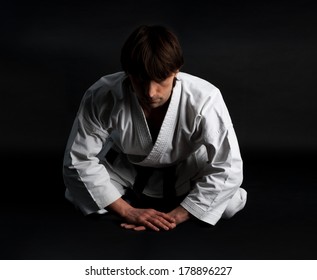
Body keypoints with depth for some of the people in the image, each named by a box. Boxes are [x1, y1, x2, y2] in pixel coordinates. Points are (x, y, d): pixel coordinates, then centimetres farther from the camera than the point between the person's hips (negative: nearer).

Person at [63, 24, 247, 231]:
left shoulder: (204, 99, -37)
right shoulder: (101, 97, -34)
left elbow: (228, 170, -30)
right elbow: (79, 160, -23)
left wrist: (174, 217, -31)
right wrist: (128, 212, -28)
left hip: (186, 170, 0)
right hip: (125, 167, 1)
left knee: (230, 204, -21)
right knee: (80, 193, -21)